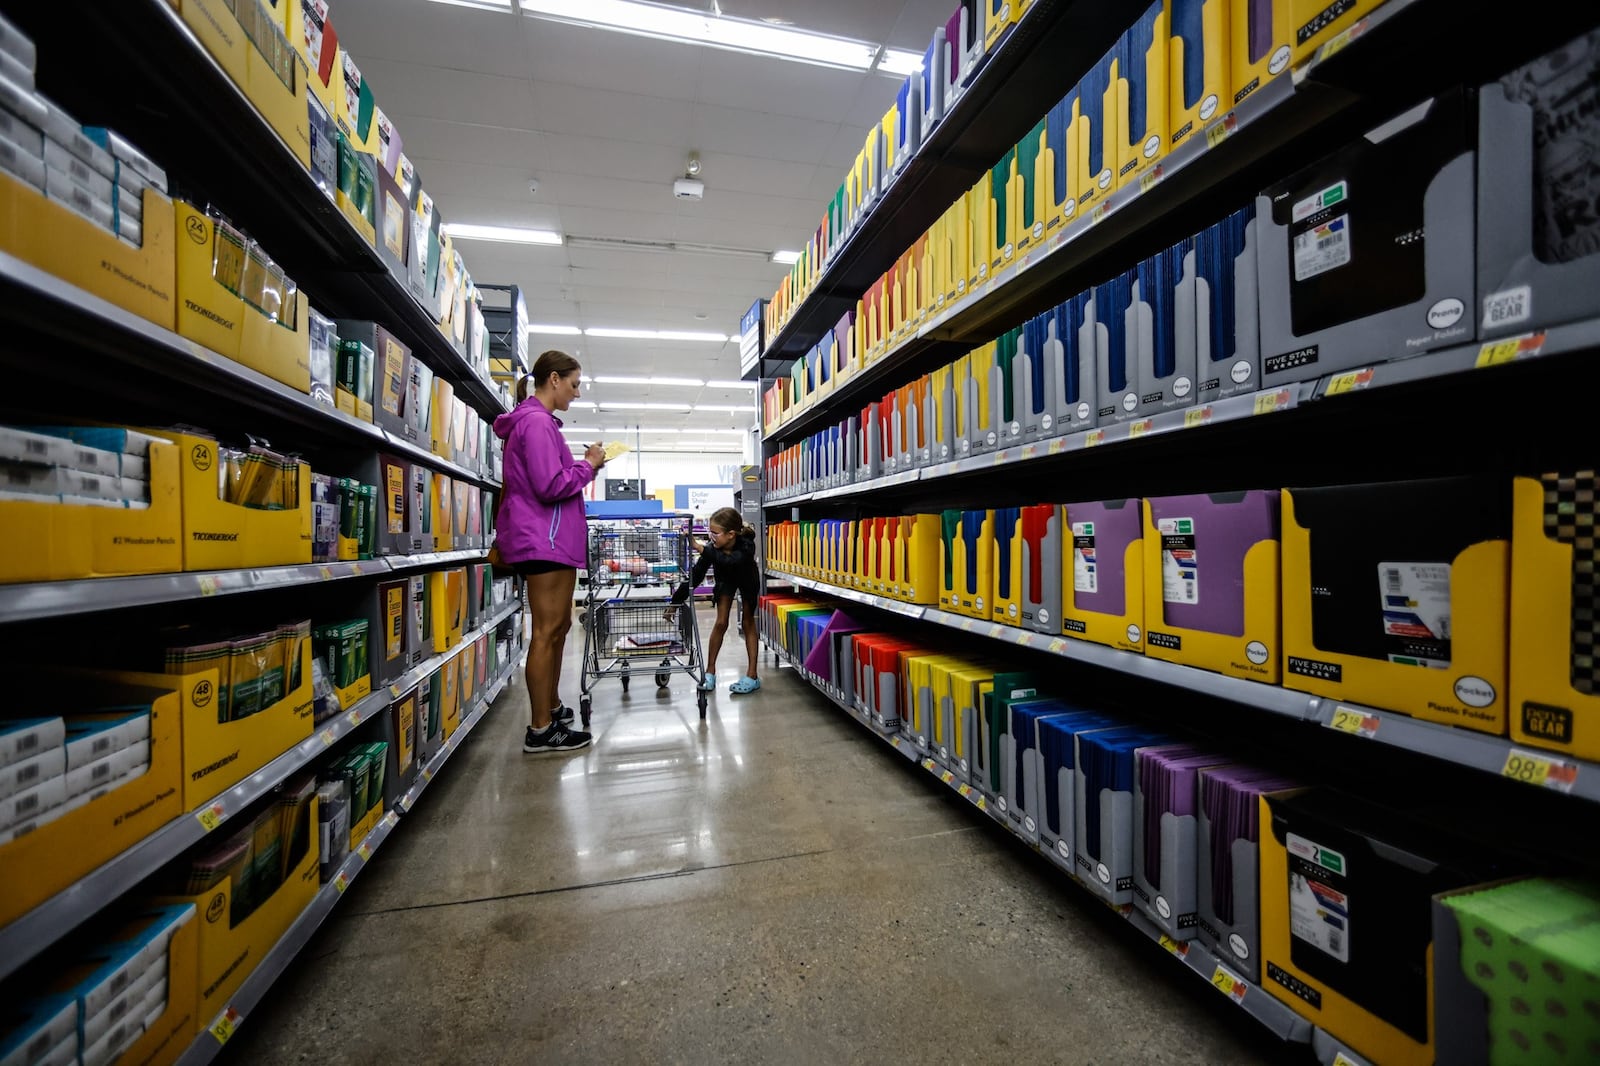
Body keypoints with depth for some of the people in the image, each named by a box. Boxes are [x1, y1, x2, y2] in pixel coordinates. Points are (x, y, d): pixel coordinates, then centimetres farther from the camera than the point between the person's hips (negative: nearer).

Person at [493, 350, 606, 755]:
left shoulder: (535, 421, 20)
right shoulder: (536, 422, -12)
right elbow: (551, 486, -20)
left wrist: (583, 464, 10)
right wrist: (589, 465, -7)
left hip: (551, 540, 11)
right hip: (544, 540, -11)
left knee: (558, 627, 16)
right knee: (547, 632, -6)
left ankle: (551, 708, 28)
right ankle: (540, 731, 3)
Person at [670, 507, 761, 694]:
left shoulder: (746, 545, -41)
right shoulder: (712, 547, -33)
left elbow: (729, 561, -59)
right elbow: (695, 576, -30)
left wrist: (701, 549, -65)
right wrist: (675, 601, -32)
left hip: (747, 579, -2)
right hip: (725, 578, 2)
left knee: (748, 623, 0)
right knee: (721, 623, -2)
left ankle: (752, 676, 5)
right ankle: (710, 672, 10)